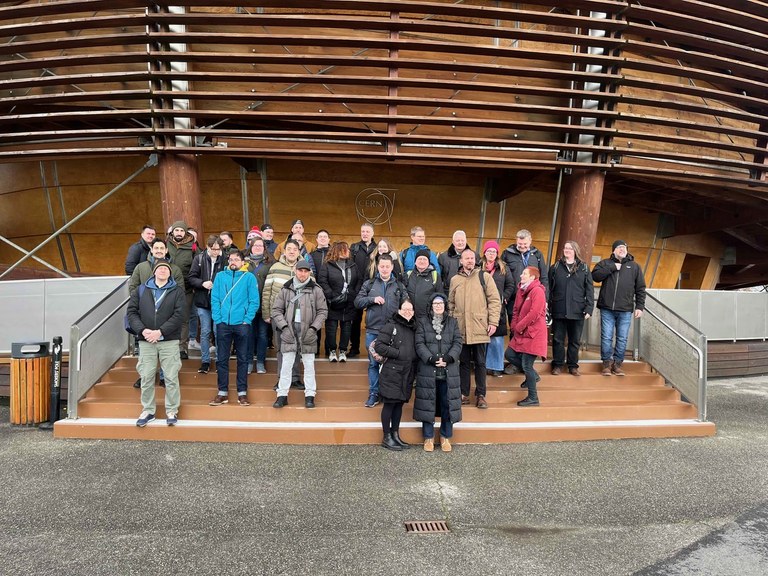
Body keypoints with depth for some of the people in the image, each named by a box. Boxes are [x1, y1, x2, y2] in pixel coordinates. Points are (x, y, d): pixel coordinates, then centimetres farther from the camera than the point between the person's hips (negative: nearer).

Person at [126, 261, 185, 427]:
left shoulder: (177, 291, 3)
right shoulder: (141, 291, 12)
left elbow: (180, 314, -7)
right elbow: (132, 312, 5)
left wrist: (160, 331, -14)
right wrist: (142, 330, -11)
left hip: (169, 341, -2)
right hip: (146, 341, 2)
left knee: (171, 378, 0)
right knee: (146, 377, 7)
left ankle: (172, 411, 12)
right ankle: (148, 411, 21)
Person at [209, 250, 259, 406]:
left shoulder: (249, 277, 1)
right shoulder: (220, 276, 7)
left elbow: (254, 301, -3)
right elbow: (214, 299, 4)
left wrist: (247, 320, -10)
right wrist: (218, 319, -5)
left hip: (242, 324, -2)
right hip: (223, 323, 2)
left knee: (242, 358, 6)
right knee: (222, 358, 6)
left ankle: (242, 392, 14)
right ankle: (222, 392, 16)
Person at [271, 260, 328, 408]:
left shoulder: (316, 290, 2)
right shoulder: (286, 289, 6)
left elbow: (323, 311, 2)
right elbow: (276, 310, 6)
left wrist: (314, 328, -8)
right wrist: (284, 327, -6)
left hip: (307, 332, -1)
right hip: (289, 331, 1)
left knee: (309, 365, 6)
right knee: (286, 365, 5)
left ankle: (310, 395, 16)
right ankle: (282, 395, 14)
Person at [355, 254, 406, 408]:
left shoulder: (399, 286, 7)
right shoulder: (369, 284, 8)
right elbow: (357, 302, 5)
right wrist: (372, 299, -10)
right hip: (372, 330, 1)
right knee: (373, 363, 6)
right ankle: (373, 394, 16)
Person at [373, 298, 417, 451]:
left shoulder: (414, 329, 14)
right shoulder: (391, 326, -7)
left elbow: (416, 349, 23)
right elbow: (378, 346, -13)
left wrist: (413, 364, 6)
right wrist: (398, 353, -14)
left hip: (407, 374, 6)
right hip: (391, 373, -6)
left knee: (399, 404, 13)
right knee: (389, 404, 1)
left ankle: (395, 435, 24)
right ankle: (387, 437, 11)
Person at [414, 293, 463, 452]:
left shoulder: (453, 322, 11)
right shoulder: (422, 322, 6)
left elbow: (457, 343, 2)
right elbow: (419, 344, -4)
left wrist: (448, 358, -14)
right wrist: (431, 359, -17)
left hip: (449, 372, 2)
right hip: (427, 371, -1)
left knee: (447, 404, 5)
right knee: (428, 404, 4)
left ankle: (445, 436, 20)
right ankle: (428, 437, 17)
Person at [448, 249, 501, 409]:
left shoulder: (484, 276, 2)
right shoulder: (455, 280, 10)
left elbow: (494, 300, -1)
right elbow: (451, 304, 14)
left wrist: (493, 322, -7)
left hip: (480, 328, -2)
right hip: (461, 329, 2)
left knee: (480, 363, 6)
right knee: (464, 362, 10)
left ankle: (480, 395, 16)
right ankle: (464, 394, 20)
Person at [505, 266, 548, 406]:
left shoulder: (537, 291, -16)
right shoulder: (521, 290, 12)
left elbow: (534, 313, -24)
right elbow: (516, 310, 15)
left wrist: (519, 327, -16)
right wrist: (514, 327, 1)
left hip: (533, 334, -9)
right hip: (521, 333, 9)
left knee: (526, 365, -5)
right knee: (509, 354, 10)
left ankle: (533, 398, 8)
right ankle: (533, 375, 27)